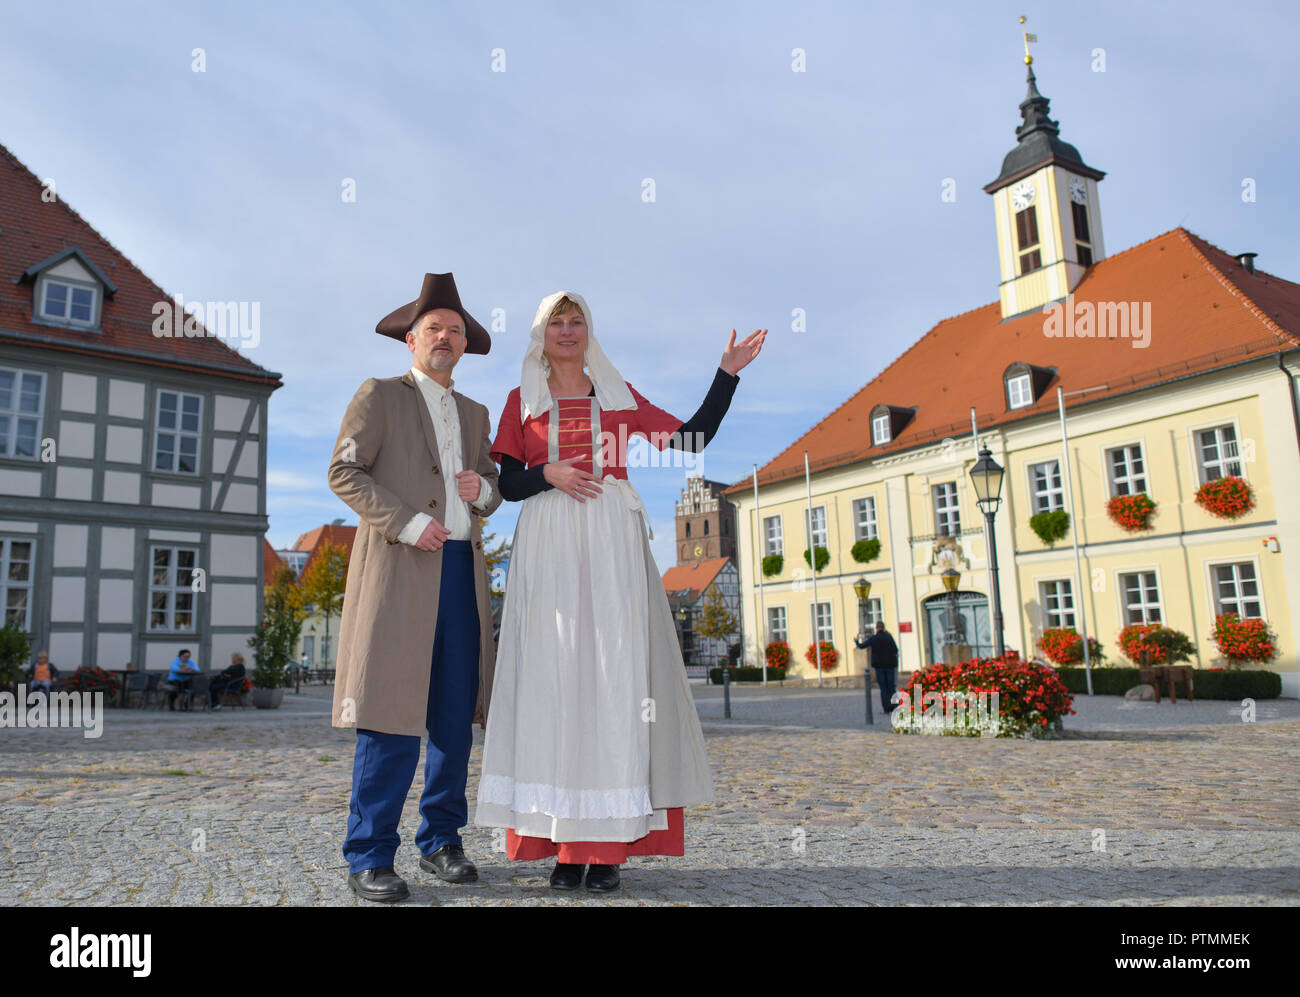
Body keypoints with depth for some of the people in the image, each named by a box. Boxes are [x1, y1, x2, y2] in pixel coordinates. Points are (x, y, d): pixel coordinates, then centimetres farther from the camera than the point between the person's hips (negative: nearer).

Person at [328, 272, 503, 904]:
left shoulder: (474, 414, 23)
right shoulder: (379, 396, 8)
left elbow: (493, 492, 24)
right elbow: (344, 472, -2)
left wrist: (483, 489, 0)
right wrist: (407, 522, -13)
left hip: (461, 570, 5)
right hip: (399, 567, -5)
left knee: (454, 714, 4)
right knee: (393, 712, -9)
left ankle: (441, 841, 15)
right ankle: (369, 858, -1)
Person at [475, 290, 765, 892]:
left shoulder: (618, 395, 18)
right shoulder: (523, 400, 16)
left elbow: (692, 438, 12)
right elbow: (507, 483, 10)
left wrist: (727, 373, 9)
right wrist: (548, 475, -9)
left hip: (611, 538, 0)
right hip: (548, 543, 0)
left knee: (613, 670, -7)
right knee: (554, 672, -6)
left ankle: (609, 843, -4)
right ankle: (565, 843, -1)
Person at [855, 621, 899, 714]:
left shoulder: (873, 638, -5)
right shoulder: (889, 637, -5)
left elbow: (861, 646, 4)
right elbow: (896, 650, -3)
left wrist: (856, 641, 23)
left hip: (879, 666, 0)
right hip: (890, 665, 0)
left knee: (883, 688, 3)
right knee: (891, 687, 5)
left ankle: (886, 708, 0)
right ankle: (894, 706, -1)